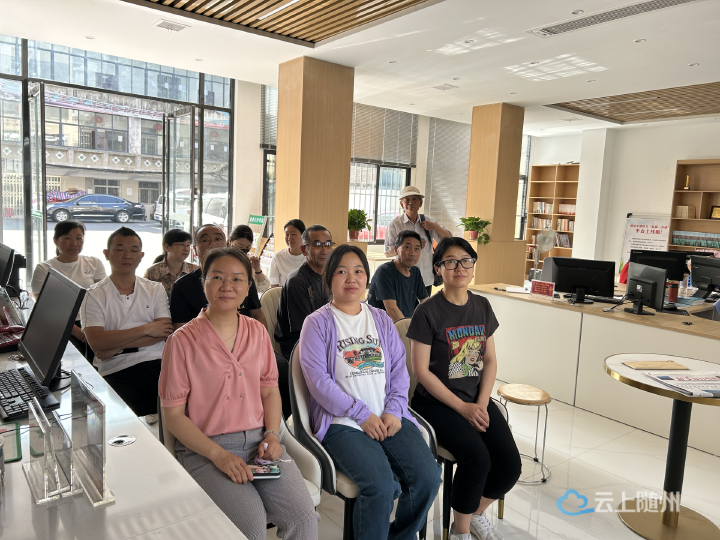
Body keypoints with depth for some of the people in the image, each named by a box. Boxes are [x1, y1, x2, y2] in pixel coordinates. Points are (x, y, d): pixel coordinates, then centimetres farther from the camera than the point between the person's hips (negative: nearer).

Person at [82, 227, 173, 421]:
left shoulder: (156, 290, 15)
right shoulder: (94, 295, 7)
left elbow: (164, 333, 1)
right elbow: (97, 343, -8)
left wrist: (117, 345, -7)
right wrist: (146, 329, -5)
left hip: (156, 364, 2)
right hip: (117, 372, -2)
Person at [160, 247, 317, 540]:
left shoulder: (257, 332, 8)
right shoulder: (183, 341, -6)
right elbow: (172, 414, -5)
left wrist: (272, 434, -2)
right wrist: (218, 455, -15)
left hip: (259, 440, 4)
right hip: (204, 448, -3)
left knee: (303, 516, -17)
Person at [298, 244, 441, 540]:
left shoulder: (381, 320, 16)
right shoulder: (318, 323, 1)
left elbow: (399, 369, 11)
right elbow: (319, 381, -8)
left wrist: (393, 411, -6)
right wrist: (363, 415, -12)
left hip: (390, 419, 5)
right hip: (343, 423, -4)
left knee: (428, 477, -14)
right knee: (380, 485, -27)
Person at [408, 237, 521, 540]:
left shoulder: (482, 307, 6)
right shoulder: (428, 312, -11)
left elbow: (490, 360, 9)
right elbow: (422, 371, -11)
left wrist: (481, 403, -6)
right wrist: (462, 407, -14)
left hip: (477, 400, 5)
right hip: (437, 402, -5)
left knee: (510, 466, -10)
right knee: (477, 459, -25)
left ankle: (477, 514, 22)